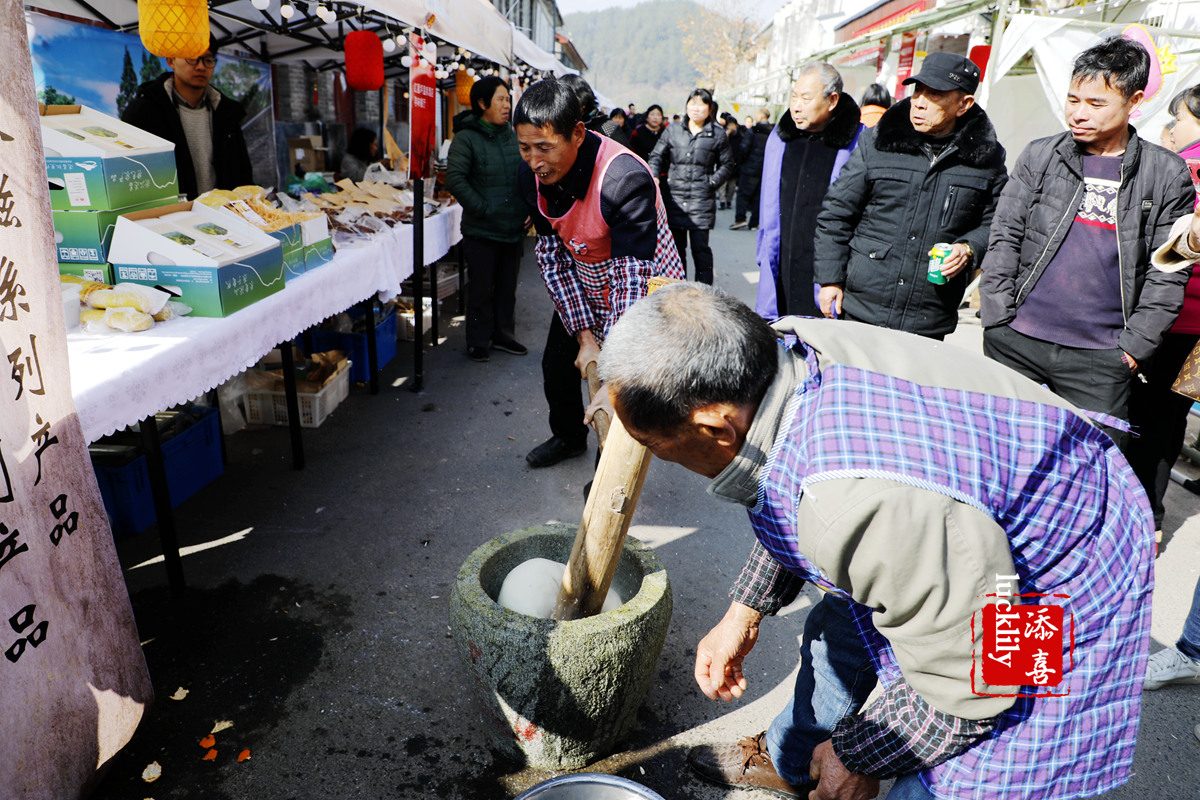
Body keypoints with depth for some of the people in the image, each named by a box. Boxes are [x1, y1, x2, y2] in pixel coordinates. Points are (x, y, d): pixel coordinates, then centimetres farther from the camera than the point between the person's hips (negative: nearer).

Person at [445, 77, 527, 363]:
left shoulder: (514, 137, 10)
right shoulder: (466, 138, -7)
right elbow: (455, 180, -15)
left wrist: (530, 209, 5)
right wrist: (483, 209, -17)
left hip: (513, 228, 5)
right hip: (481, 231, -5)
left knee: (507, 286, 14)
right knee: (481, 288, 3)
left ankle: (503, 335, 29)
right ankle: (478, 342, 16)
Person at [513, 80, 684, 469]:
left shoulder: (625, 179, -37)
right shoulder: (530, 175, -16)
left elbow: (633, 277, -37)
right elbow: (552, 253, -9)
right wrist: (584, 337, -14)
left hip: (642, 294, -6)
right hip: (581, 290, 6)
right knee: (557, 364, 18)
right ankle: (569, 436, 47)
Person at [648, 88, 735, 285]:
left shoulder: (718, 135, 7)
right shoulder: (672, 131, 10)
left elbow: (727, 165, 14)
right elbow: (657, 157, 13)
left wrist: (712, 182, -2)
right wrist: (654, 177, -6)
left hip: (702, 201, -2)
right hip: (674, 198, 2)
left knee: (700, 248, -5)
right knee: (676, 246, 7)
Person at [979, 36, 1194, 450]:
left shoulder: (1168, 175, 4)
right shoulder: (1039, 156, 6)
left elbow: (1168, 272, 5)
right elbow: (1004, 240, 5)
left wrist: (1133, 346, -2)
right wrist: (999, 322, -2)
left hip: (1102, 360, 0)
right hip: (1016, 345, 1)